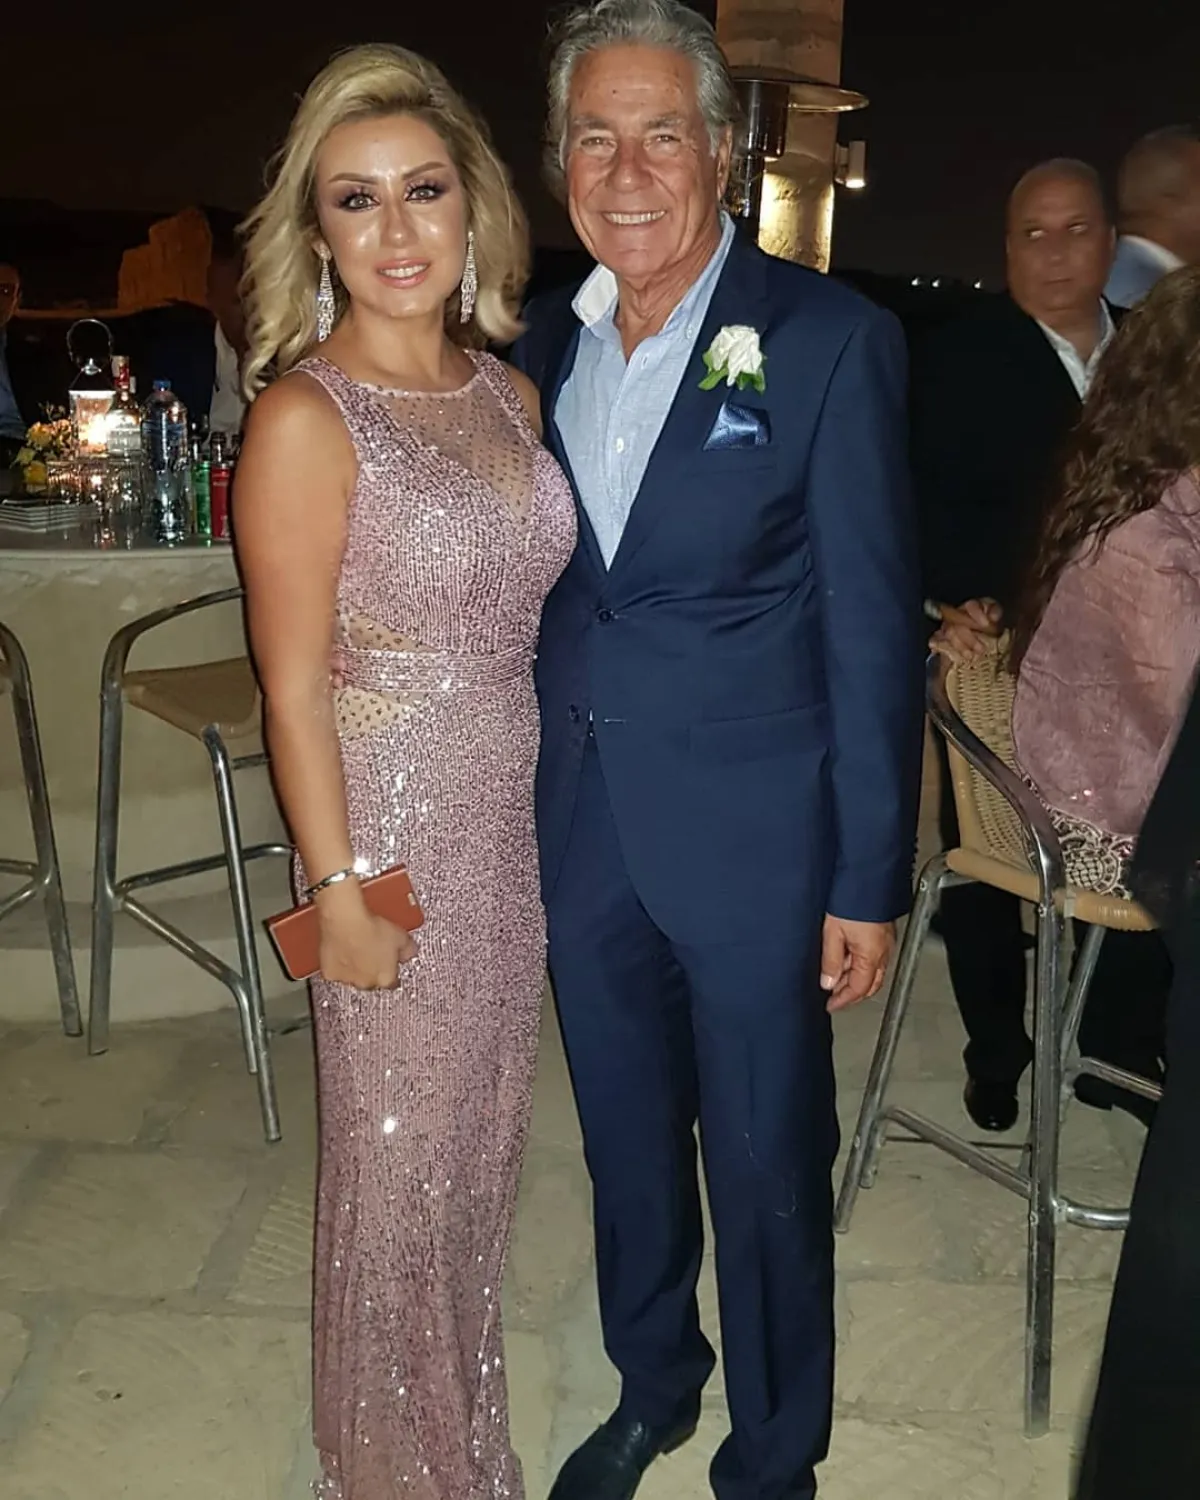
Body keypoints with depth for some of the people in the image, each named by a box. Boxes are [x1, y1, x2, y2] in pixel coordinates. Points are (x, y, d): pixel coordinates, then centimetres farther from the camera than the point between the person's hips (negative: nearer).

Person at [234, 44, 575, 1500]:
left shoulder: (511, 393, 4)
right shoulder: (304, 416, -16)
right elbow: (293, 685, -14)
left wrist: (547, 803, 9)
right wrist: (338, 888, -14)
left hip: (515, 819, 6)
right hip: (391, 825, -6)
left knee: (486, 1122, 21)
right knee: (398, 1148, 12)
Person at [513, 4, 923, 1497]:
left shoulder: (828, 339, -9)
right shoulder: (540, 346, 6)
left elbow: (871, 626, -10)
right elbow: (532, 594, 10)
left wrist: (868, 878, -11)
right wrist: (513, 807, 7)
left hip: (751, 840, -4)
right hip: (581, 839, 5)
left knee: (767, 1170, 11)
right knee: (625, 1145, 21)